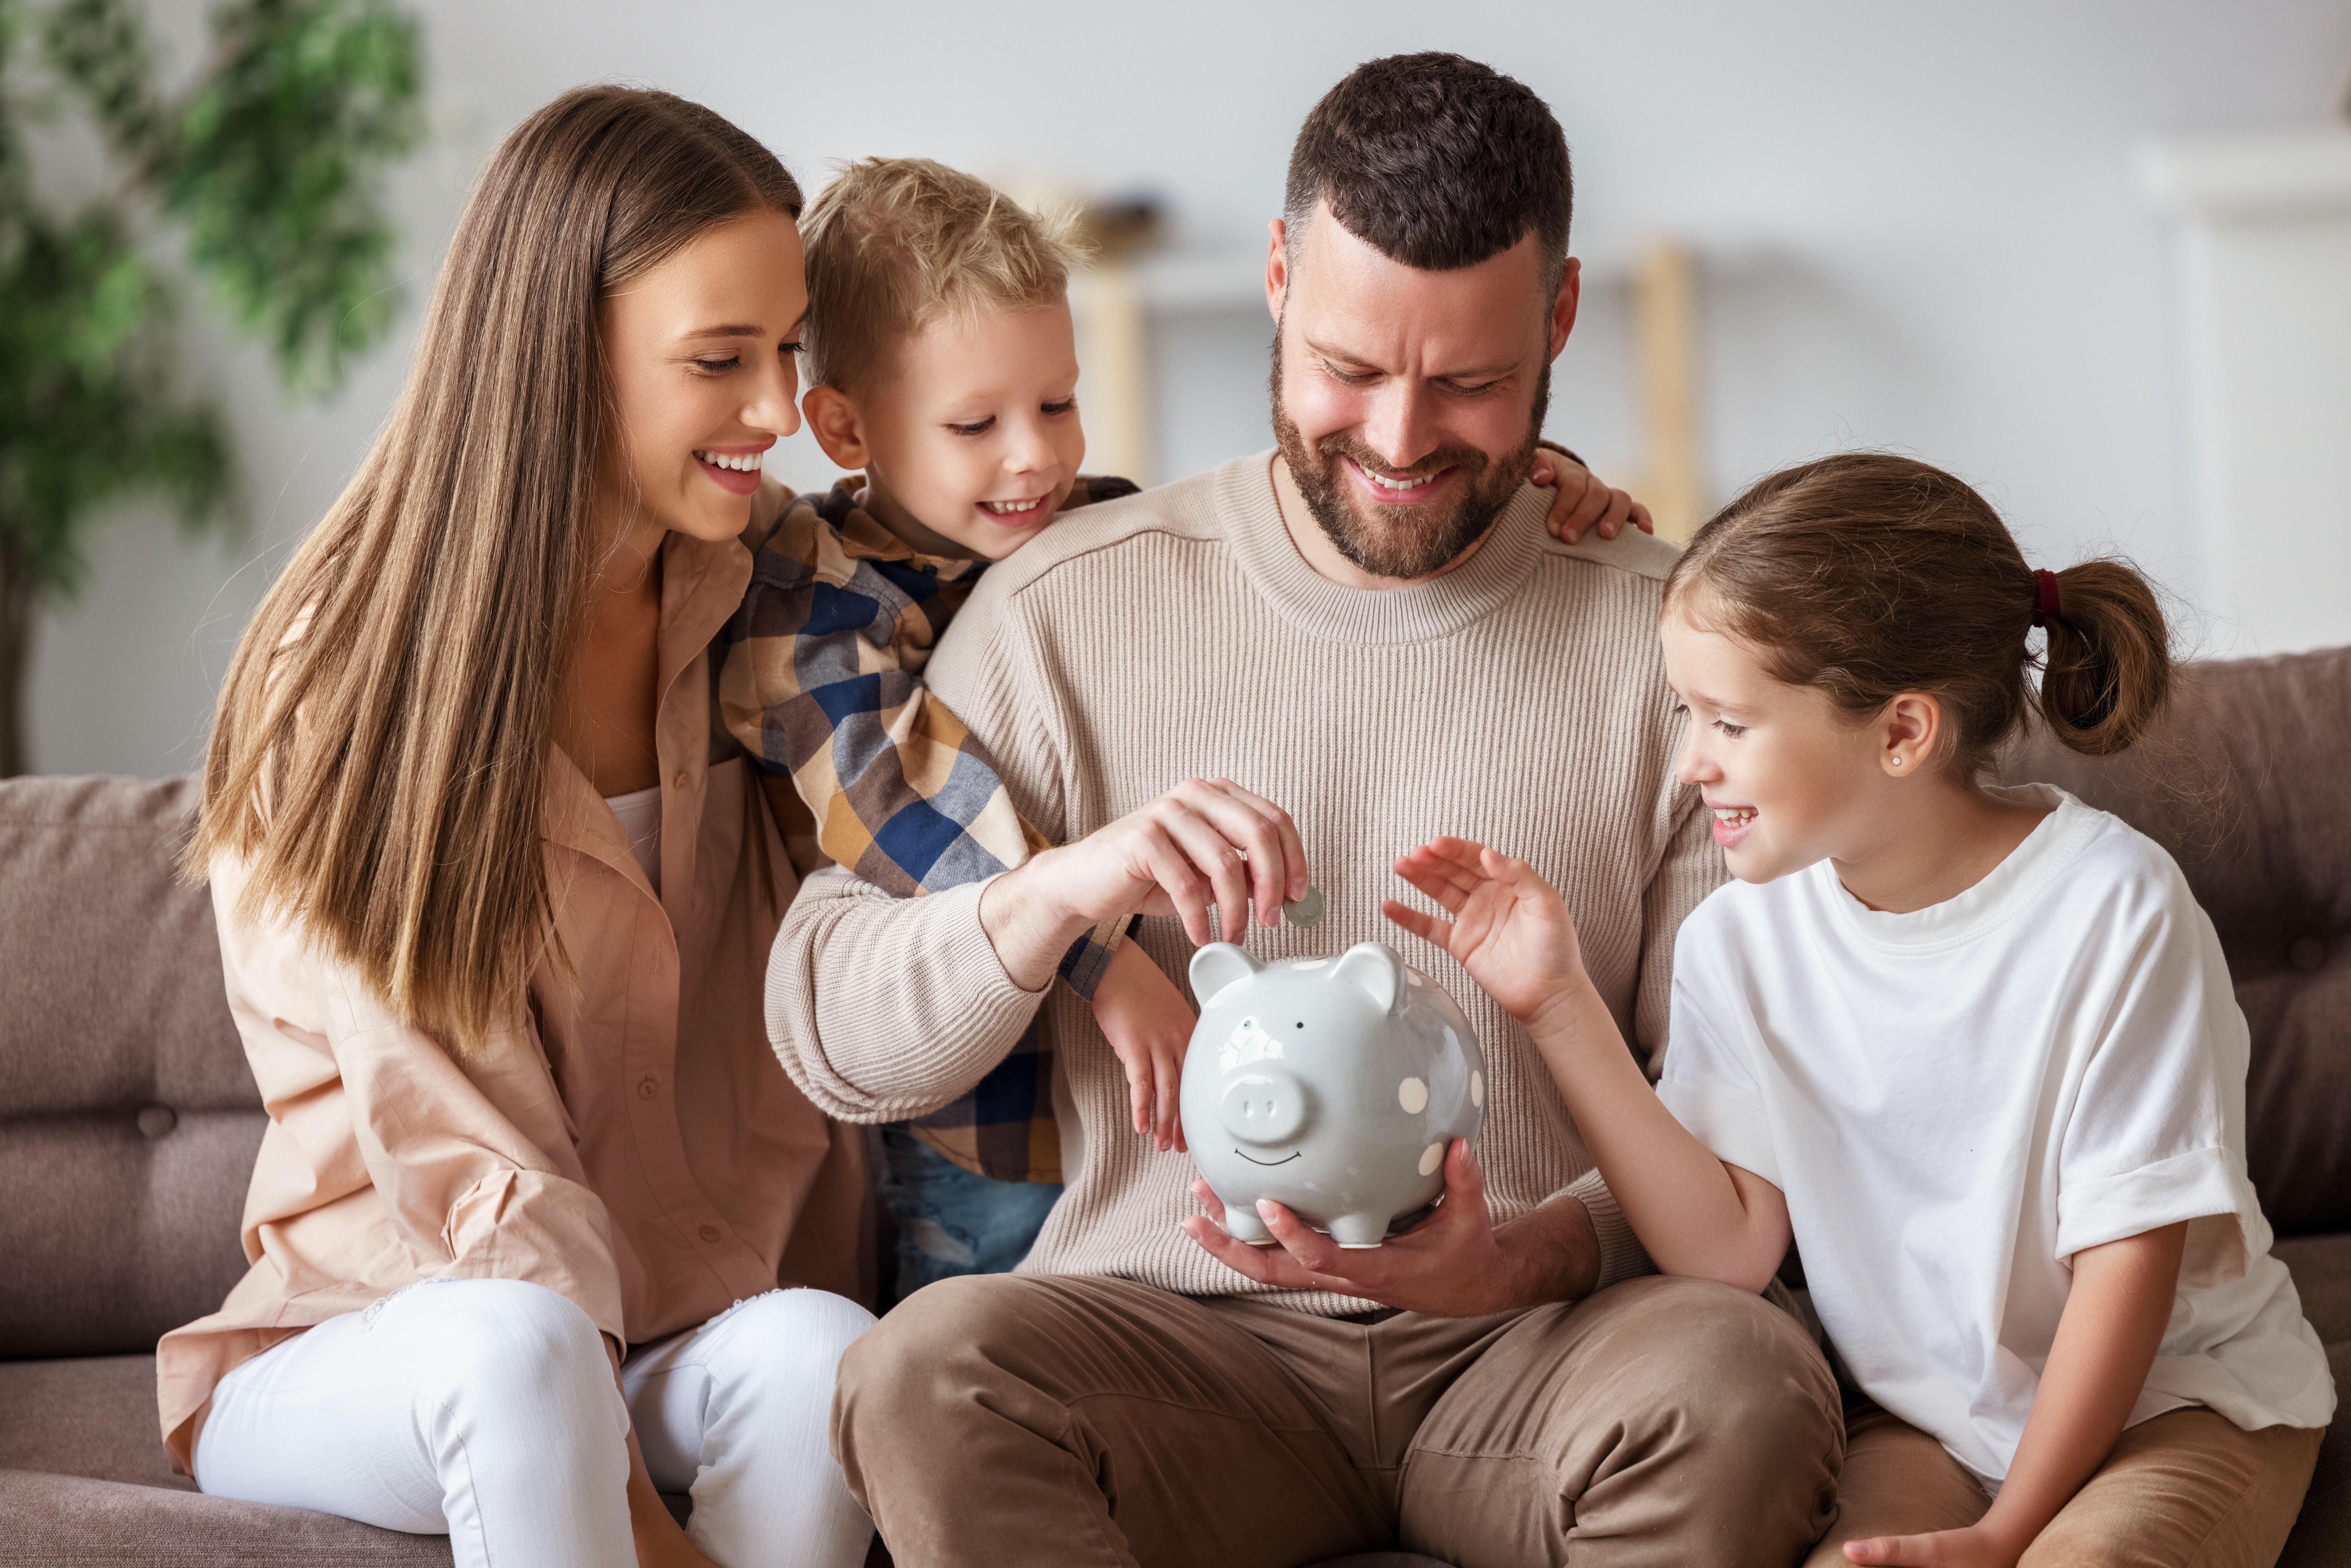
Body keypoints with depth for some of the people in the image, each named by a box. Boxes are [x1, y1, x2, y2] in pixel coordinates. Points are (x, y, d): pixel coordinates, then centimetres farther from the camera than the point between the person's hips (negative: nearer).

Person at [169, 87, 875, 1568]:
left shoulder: (756, 618, 6)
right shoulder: (344, 684, -11)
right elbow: (473, 1169, -16)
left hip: (692, 1344, 4)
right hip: (372, 1342, -4)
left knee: (823, 1346, -31)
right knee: (516, 1348, -37)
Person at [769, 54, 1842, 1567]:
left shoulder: (1671, 645, 3)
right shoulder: (1070, 609, 5)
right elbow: (830, 1033, 3)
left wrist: (1530, 1257, -18)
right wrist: (1057, 889, -17)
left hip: (1529, 1349, 0)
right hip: (1176, 1328, 0)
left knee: (1743, 1379, -33)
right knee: (926, 1369, -32)